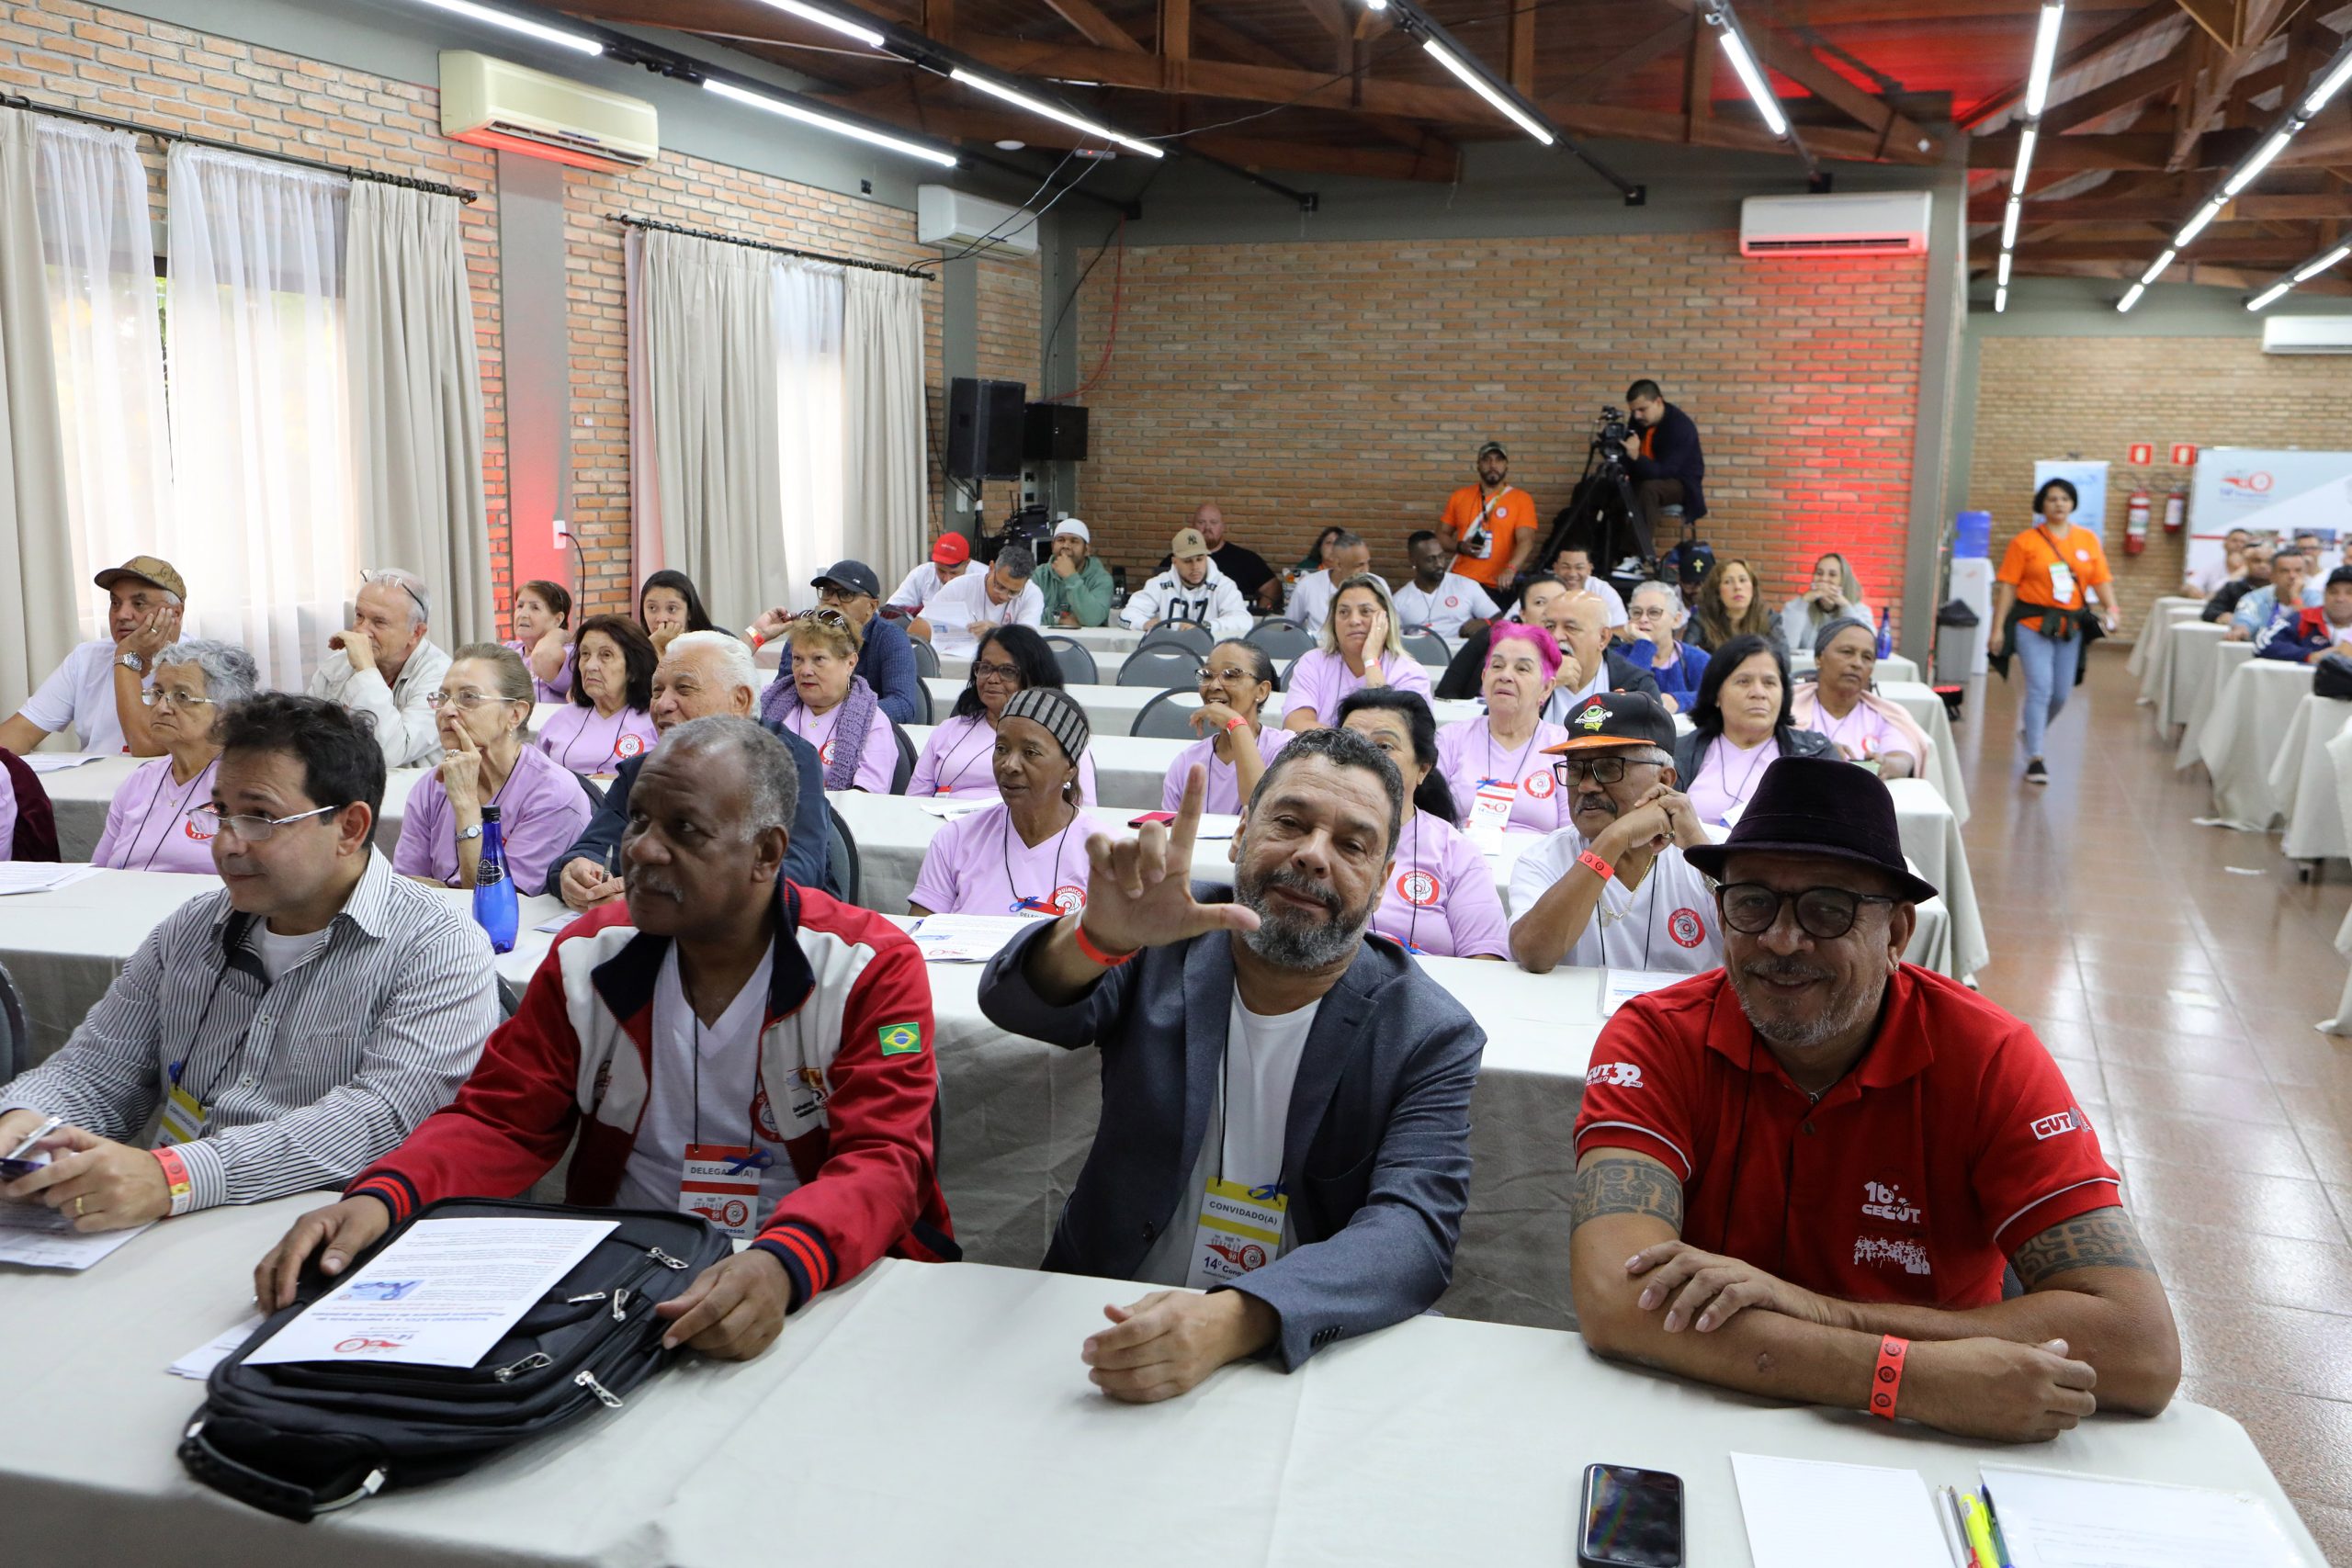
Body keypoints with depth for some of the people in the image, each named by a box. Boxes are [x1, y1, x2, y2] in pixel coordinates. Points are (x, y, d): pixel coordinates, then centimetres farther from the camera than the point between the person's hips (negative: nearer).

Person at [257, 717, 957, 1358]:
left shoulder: (872, 968, -8)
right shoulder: (588, 956, 5)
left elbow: (881, 1162, -18)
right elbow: (500, 1122, 4)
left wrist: (782, 1264, -40)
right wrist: (379, 1196, -19)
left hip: (823, 1278, -4)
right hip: (622, 1272, 5)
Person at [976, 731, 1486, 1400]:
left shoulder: (1431, 1038, -5)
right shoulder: (1164, 948, -1)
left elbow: (1414, 1231, -17)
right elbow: (1015, 1001, -17)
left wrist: (1232, 1322, -34)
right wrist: (1102, 936, -41)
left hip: (1295, 1361, -2)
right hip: (1101, 1321, 2)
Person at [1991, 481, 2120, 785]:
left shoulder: (2088, 540, 9)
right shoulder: (2025, 542, -2)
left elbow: (2102, 579, 8)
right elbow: (2006, 586, -4)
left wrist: (2110, 607, -10)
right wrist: (1998, 628, -8)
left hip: (2070, 627, 4)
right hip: (2033, 623, -4)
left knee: (2060, 694, 9)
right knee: (2040, 688, -12)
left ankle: (2030, 727, 39)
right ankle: (2034, 759, -6)